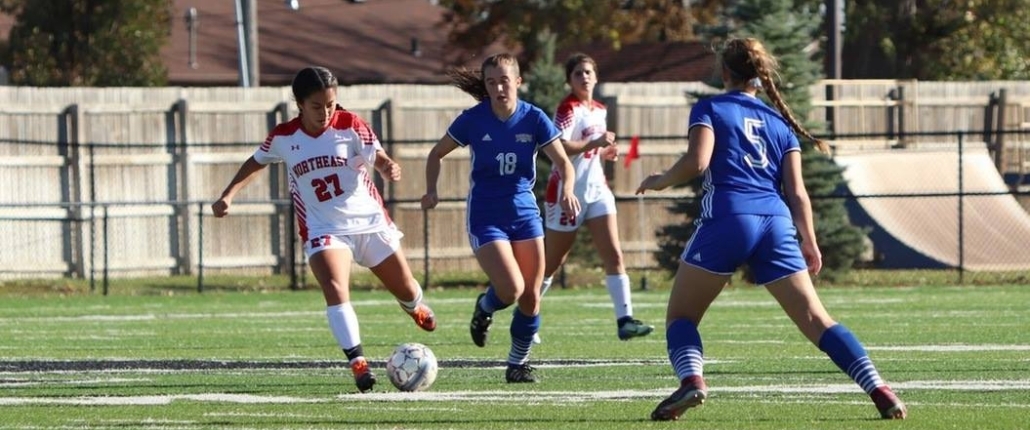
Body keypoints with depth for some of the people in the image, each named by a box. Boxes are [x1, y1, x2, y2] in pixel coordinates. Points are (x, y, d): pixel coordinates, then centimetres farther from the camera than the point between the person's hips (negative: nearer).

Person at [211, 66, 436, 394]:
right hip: (324, 229, -1)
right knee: (335, 289, -27)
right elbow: (257, 162, 13)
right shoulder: (283, 137, -5)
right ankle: (357, 361, -28)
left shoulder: (350, 126, -10)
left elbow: (378, 157, -16)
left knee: (404, 287, 15)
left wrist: (389, 168, -40)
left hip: (369, 220, 1)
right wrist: (228, 195, 6)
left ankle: (416, 308, 53)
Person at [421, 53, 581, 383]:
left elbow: (562, 162, -2)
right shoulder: (473, 120, -8)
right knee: (511, 290, -18)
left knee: (531, 297, 1)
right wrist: (431, 190, -10)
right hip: (485, 216, -3)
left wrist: (567, 191, -22)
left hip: (524, 212, 3)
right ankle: (484, 308, 18)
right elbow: (437, 154, 5)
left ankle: (519, 363, 18)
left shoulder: (533, 119, -5)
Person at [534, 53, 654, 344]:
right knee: (551, 263, 6)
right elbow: (558, 147, -26)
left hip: (596, 190, 6)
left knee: (614, 255, -9)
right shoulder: (569, 109, -12)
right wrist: (594, 143, -32)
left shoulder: (600, 110, 12)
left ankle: (625, 320, -16)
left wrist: (604, 152, 5)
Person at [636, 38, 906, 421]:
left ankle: (691, 380, -19)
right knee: (815, 318, 1)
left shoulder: (709, 109, 10)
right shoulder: (779, 123, 21)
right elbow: (796, 191, 12)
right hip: (776, 224, 3)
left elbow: (697, 161, -6)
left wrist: (660, 181, 10)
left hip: (726, 220, -3)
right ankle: (880, 391, -11)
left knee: (680, 316, 9)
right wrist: (810, 243, 13)